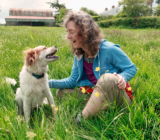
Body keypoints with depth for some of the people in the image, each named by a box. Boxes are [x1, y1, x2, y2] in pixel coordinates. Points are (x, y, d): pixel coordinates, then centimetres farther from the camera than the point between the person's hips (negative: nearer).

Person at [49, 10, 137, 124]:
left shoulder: (108, 50, -18)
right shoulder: (79, 55, 2)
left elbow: (132, 68, -8)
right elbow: (72, 81, 5)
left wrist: (122, 77, -31)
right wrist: (48, 83, -6)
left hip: (118, 97, -6)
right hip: (96, 94, 7)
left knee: (108, 78, -39)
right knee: (62, 92, 0)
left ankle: (80, 121, -30)